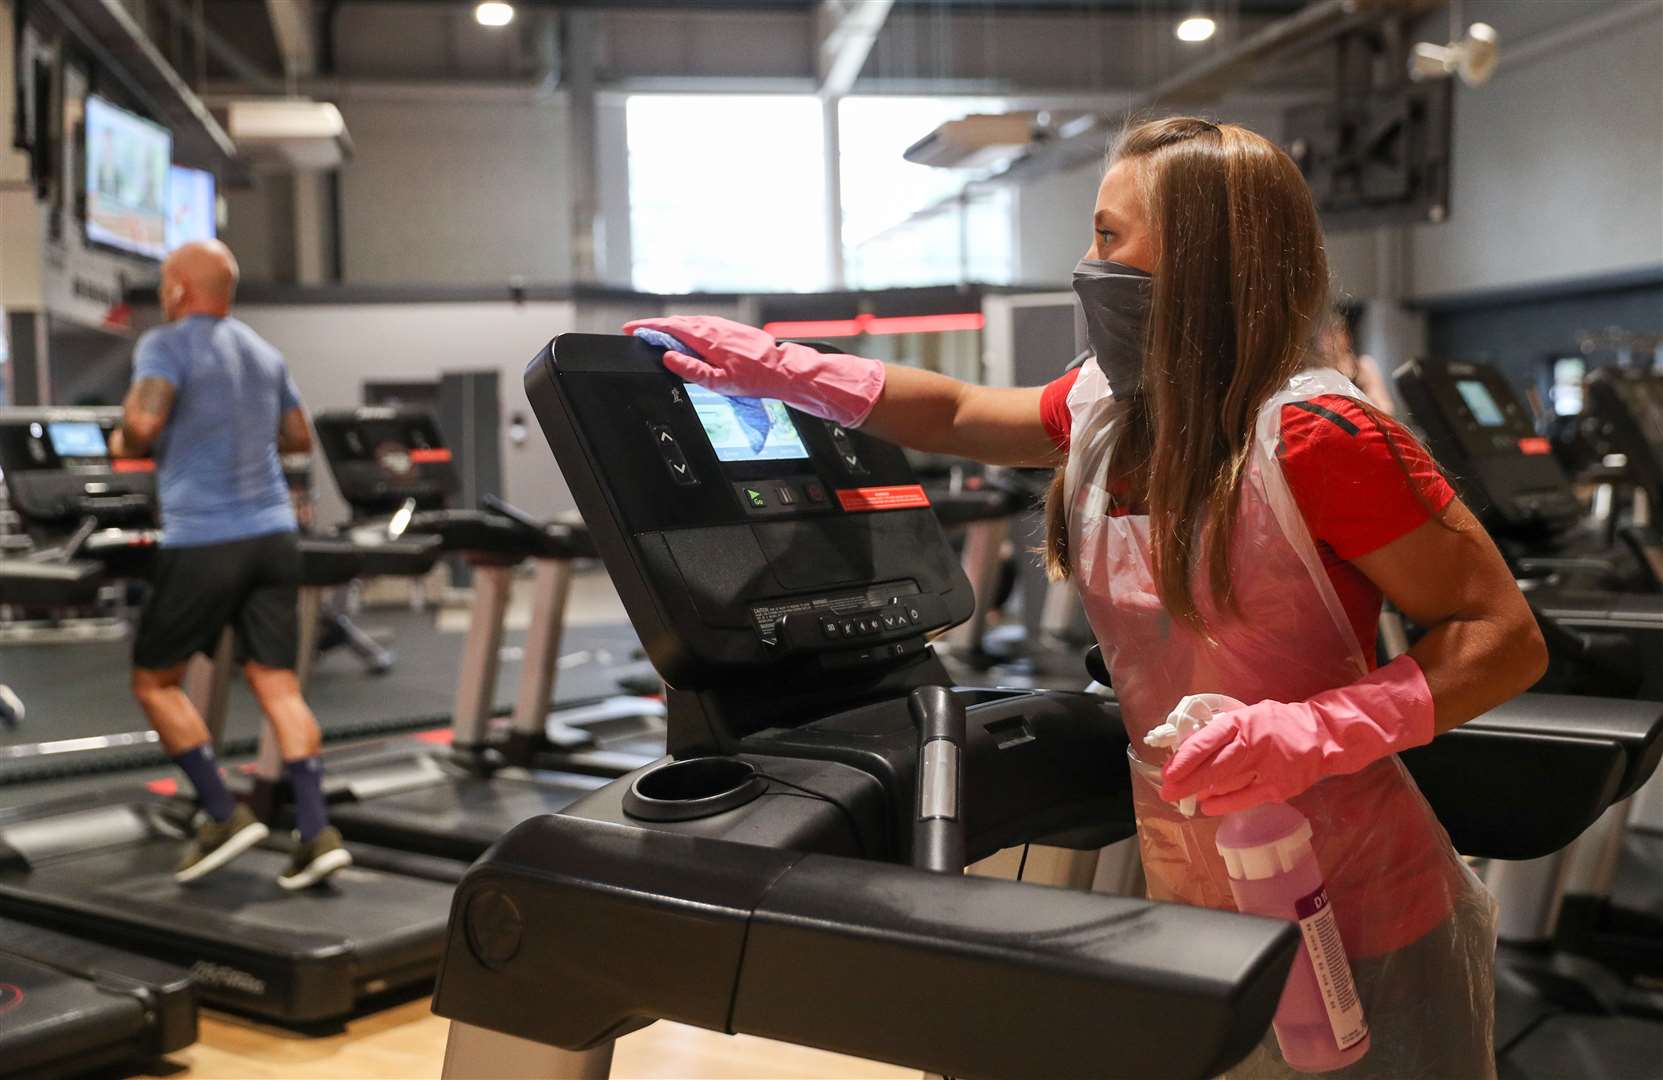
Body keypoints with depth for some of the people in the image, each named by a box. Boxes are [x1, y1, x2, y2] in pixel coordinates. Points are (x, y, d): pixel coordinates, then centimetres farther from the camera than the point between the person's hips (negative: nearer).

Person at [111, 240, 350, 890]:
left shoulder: (165, 345, -6)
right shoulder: (265, 354, 15)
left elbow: (143, 425, -21)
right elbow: (300, 438, 23)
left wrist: (123, 446, 0)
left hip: (204, 540, -6)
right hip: (274, 536, 6)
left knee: (154, 679, 10)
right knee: (277, 684, 5)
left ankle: (224, 816, 5)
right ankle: (316, 834, -2)